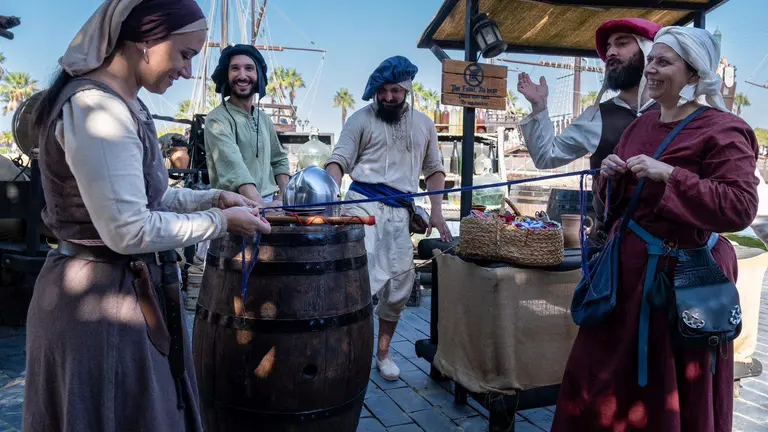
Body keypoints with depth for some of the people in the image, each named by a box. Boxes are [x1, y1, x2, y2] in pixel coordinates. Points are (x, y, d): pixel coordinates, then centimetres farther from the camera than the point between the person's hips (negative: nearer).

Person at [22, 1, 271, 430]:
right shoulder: (95, 107, -23)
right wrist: (219, 222, -14)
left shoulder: (123, 105, 9)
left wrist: (214, 197, 6)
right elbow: (128, 230, -25)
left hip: (128, 287, 10)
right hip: (101, 301, -10)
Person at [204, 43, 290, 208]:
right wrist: (261, 205, -34)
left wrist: (283, 199, 7)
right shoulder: (218, 119, -8)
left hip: (270, 203, 5)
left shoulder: (264, 119, 15)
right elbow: (234, 169, -21)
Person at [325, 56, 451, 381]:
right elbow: (338, 161, -1)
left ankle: (383, 351, 25)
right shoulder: (361, 119, 5)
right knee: (366, 277, -19)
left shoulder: (424, 125, 17)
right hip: (365, 203, -4)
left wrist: (437, 212, 11)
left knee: (400, 285, 7)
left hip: (400, 212, 4)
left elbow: (434, 170, 21)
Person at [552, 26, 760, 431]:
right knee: (606, 380, 16)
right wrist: (610, 177, -5)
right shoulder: (640, 125, 10)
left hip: (681, 271, -7)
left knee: (671, 394, 9)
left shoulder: (723, 130, -11)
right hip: (628, 264, 7)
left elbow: (740, 208, -23)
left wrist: (669, 174, -26)